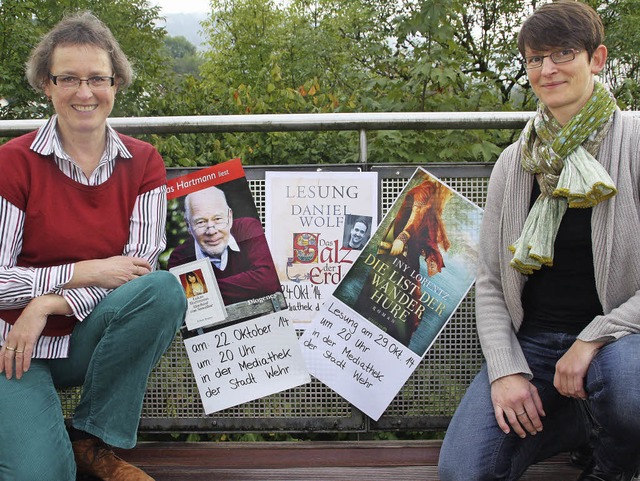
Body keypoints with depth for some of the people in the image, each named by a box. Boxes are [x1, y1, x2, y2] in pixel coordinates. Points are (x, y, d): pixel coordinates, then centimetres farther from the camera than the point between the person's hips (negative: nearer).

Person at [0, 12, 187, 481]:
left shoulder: (143, 162, 0)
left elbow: (142, 266, -8)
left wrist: (47, 304, -18)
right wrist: (84, 273, -21)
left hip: (92, 338, 3)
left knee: (163, 290, -29)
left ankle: (93, 440, -11)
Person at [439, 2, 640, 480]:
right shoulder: (514, 162, 6)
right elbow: (489, 282, 5)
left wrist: (593, 340, -21)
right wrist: (505, 370, -9)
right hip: (531, 340, 3)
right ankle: (578, 423, 13)